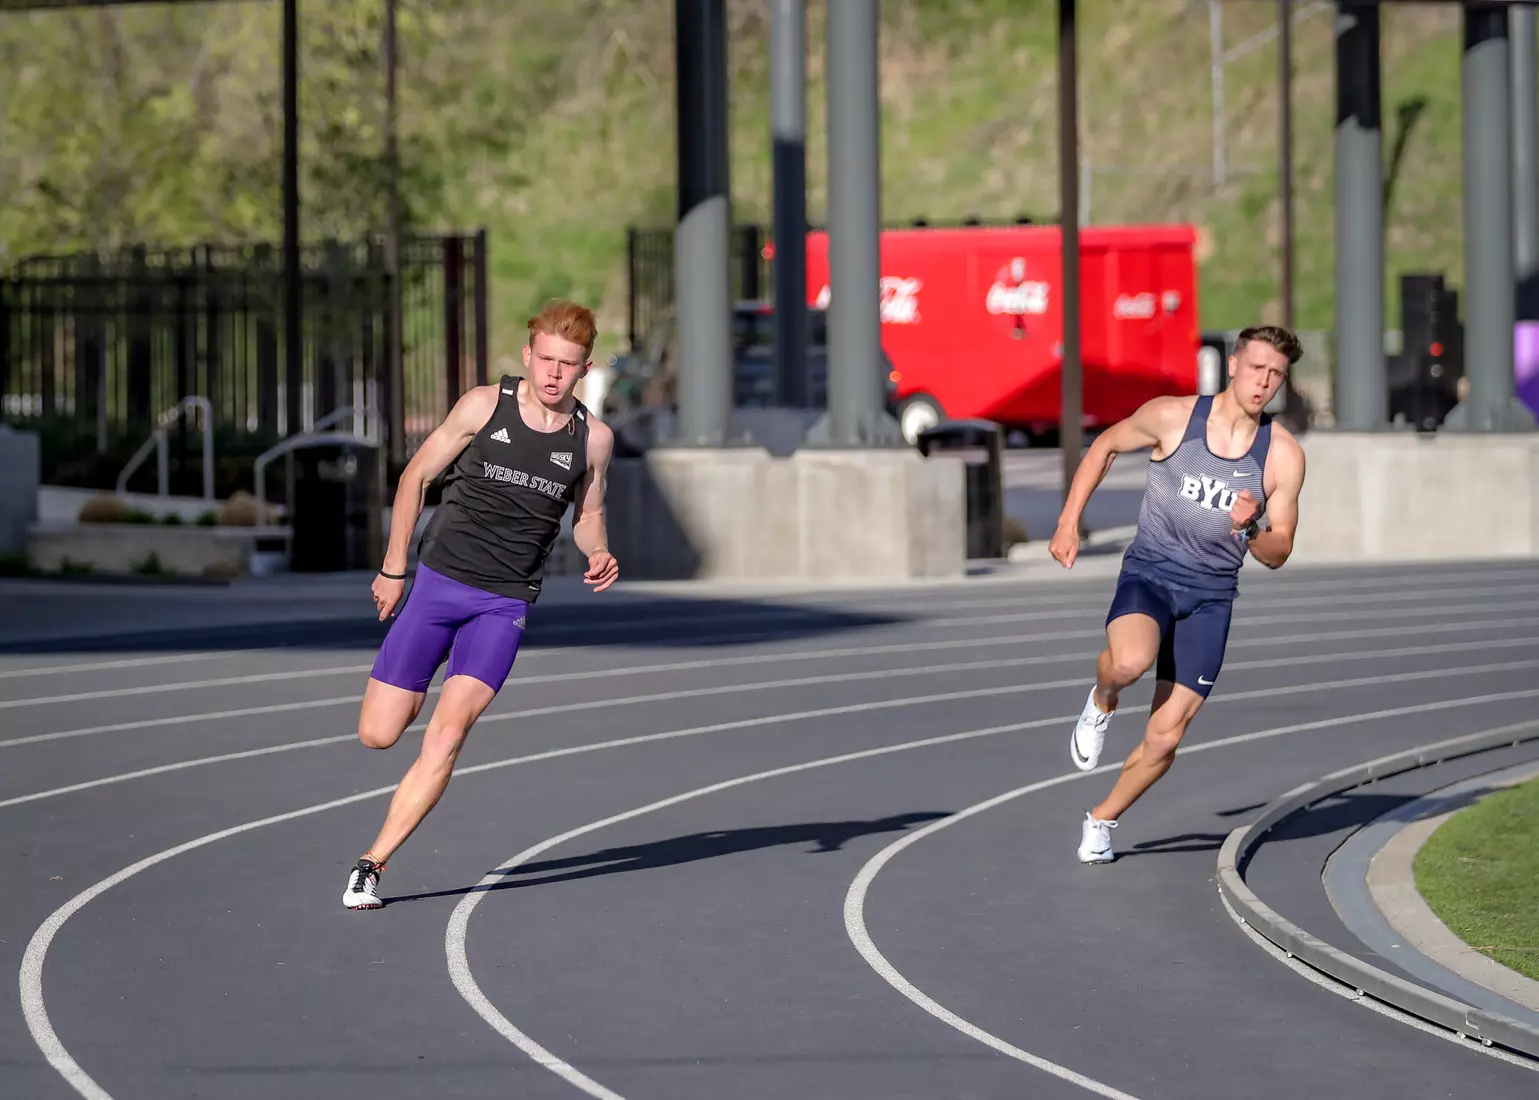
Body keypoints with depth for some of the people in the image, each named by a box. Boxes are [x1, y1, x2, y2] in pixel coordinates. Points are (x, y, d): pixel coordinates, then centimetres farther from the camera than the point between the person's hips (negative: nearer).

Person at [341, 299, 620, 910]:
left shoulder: (593, 438, 0)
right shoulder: (484, 406, -6)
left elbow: (587, 514, 16)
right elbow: (415, 475, 4)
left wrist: (599, 555, -7)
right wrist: (393, 567, 3)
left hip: (505, 605, 0)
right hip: (437, 583, 0)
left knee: (448, 731, -19)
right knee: (377, 733, -2)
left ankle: (373, 864, -12)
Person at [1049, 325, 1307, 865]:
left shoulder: (1284, 455, -5)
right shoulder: (1172, 417, -8)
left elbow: (1277, 554, 1)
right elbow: (1104, 446, 11)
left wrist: (1250, 530, -22)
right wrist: (1068, 524, 5)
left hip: (1211, 595, 2)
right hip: (1149, 573, -2)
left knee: (1164, 739, -4)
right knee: (1131, 661, -36)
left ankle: (1101, 821, 23)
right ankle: (1101, 702, 1)